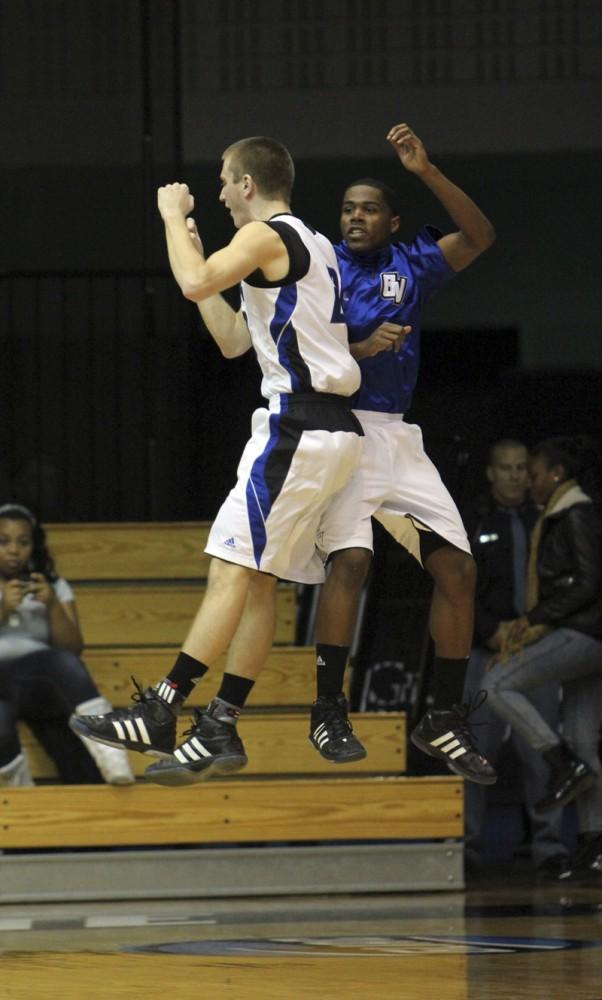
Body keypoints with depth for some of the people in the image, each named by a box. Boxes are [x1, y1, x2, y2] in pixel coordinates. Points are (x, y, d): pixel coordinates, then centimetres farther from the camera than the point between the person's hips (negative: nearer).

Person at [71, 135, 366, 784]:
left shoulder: (266, 236, -7)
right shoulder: (311, 245, 23)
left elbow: (195, 284, -26)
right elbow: (232, 339, 29)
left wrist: (174, 216, -8)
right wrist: (195, 249, 27)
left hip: (298, 427, -10)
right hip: (330, 429, 10)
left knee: (233, 569, -13)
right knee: (256, 580, 8)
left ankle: (160, 712, -17)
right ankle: (218, 732, 7)